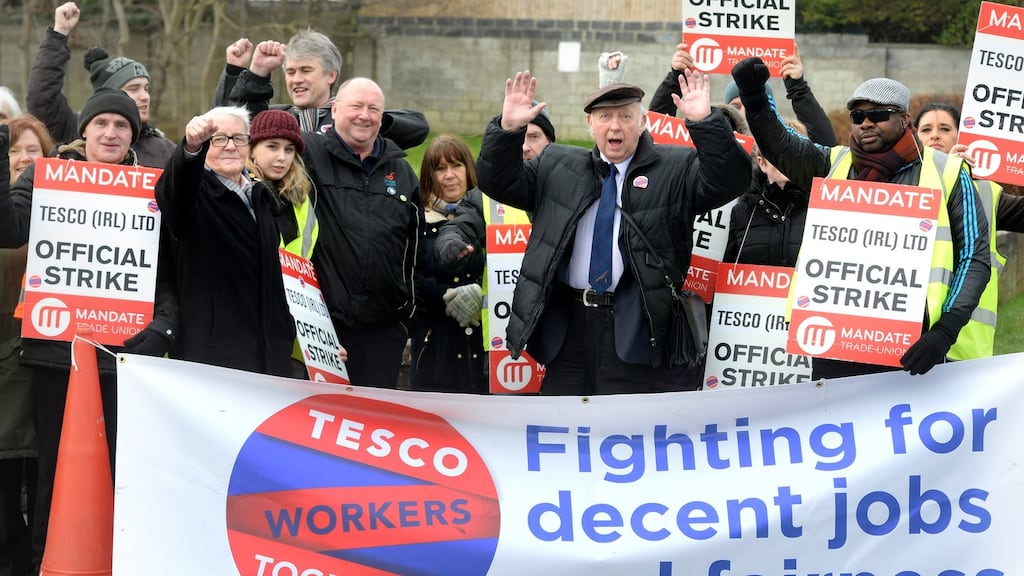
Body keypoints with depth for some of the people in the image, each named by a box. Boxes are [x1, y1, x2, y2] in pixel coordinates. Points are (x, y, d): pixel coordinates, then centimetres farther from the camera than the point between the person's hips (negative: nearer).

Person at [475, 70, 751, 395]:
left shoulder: (676, 170, 2)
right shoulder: (557, 167, 13)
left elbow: (731, 180, -11)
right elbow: (498, 182, 13)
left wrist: (705, 123, -24)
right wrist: (508, 128, -4)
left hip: (637, 328, -4)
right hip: (567, 325, 4)